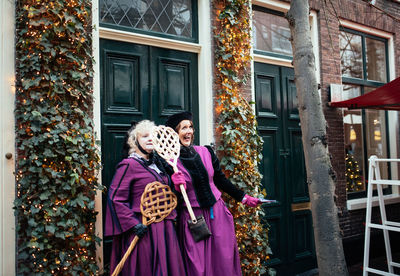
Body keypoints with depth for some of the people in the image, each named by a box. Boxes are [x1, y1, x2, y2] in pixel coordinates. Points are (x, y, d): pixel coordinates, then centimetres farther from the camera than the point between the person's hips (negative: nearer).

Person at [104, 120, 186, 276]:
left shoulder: (156, 164, 14)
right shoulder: (128, 165, -10)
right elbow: (115, 198, -15)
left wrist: (171, 215, 17)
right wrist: (133, 224, -18)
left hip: (164, 227, 8)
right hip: (144, 229, -7)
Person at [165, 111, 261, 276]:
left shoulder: (205, 152, 2)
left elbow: (221, 180, 13)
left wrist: (243, 198, 16)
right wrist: (177, 188, -24)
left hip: (217, 213, 4)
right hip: (191, 218, -3)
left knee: (224, 261, 6)